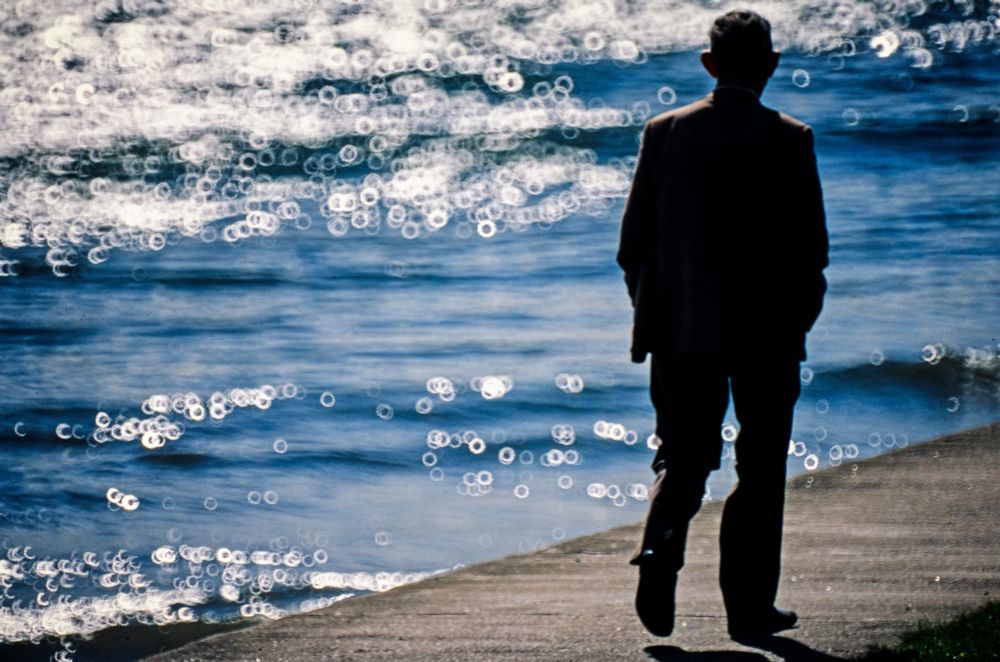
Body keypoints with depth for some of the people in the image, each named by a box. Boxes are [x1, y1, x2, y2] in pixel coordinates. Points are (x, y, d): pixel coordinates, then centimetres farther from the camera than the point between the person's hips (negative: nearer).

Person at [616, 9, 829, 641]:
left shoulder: (665, 131, 1)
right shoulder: (789, 139, -7)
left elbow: (635, 238, 3)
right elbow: (811, 245, -7)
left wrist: (651, 312, 14)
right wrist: (799, 317, 7)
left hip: (681, 328, 3)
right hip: (766, 330, -2)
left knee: (684, 455, 14)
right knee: (760, 467, 8)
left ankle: (660, 550, -13)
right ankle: (750, 606, 11)